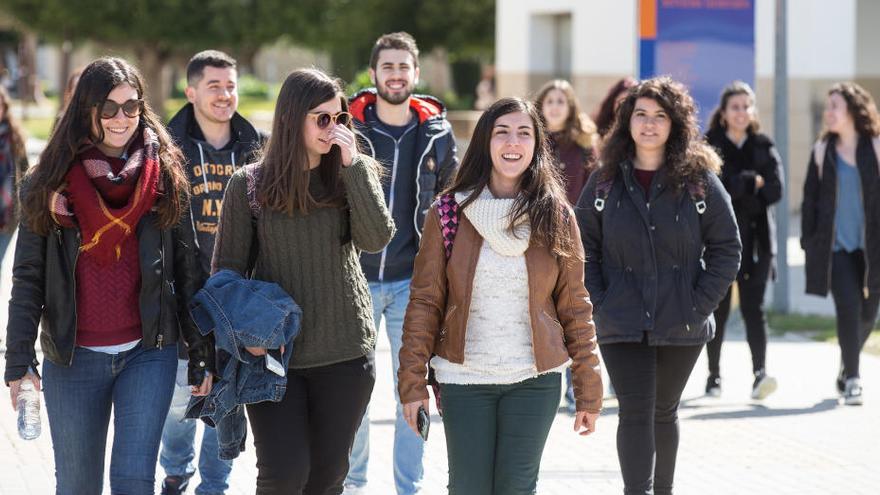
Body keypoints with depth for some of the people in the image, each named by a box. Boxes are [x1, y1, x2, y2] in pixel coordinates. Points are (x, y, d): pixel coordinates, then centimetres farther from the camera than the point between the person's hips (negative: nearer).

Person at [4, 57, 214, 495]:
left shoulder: (166, 178, 2)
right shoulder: (50, 184, 0)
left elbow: (186, 271, 4)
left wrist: (202, 354, 1)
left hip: (148, 354, -1)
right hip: (72, 359, 1)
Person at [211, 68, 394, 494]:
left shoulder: (353, 176, 5)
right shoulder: (249, 185, -1)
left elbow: (376, 239, -12)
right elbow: (227, 268, 2)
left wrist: (353, 165, -15)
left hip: (345, 351, 2)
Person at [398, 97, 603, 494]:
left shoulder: (556, 217, 1)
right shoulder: (450, 213, -1)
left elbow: (575, 308, 3)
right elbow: (424, 302, 0)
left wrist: (588, 392, 1)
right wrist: (412, 383, -5)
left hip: (534, 382, 0)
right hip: (464, 381, 0)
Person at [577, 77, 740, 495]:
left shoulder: (700, 179, -2)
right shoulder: (606, 181, 2)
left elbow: (726, 248, 0)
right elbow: (583, 247, 6)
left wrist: (700, 304, -8)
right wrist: (598, 302, -5)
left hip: (681, 324, 1)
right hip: (622, 325, -1)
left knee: (664, 412, 15)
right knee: (635, 413, -9)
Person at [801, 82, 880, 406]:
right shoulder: (823, 151, 5)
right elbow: (810, 199, 8)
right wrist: (808, 243, 2)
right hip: (835, 246, 0)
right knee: (848, 308, -13)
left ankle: (846, 369, 29)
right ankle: (852, 379, -7)